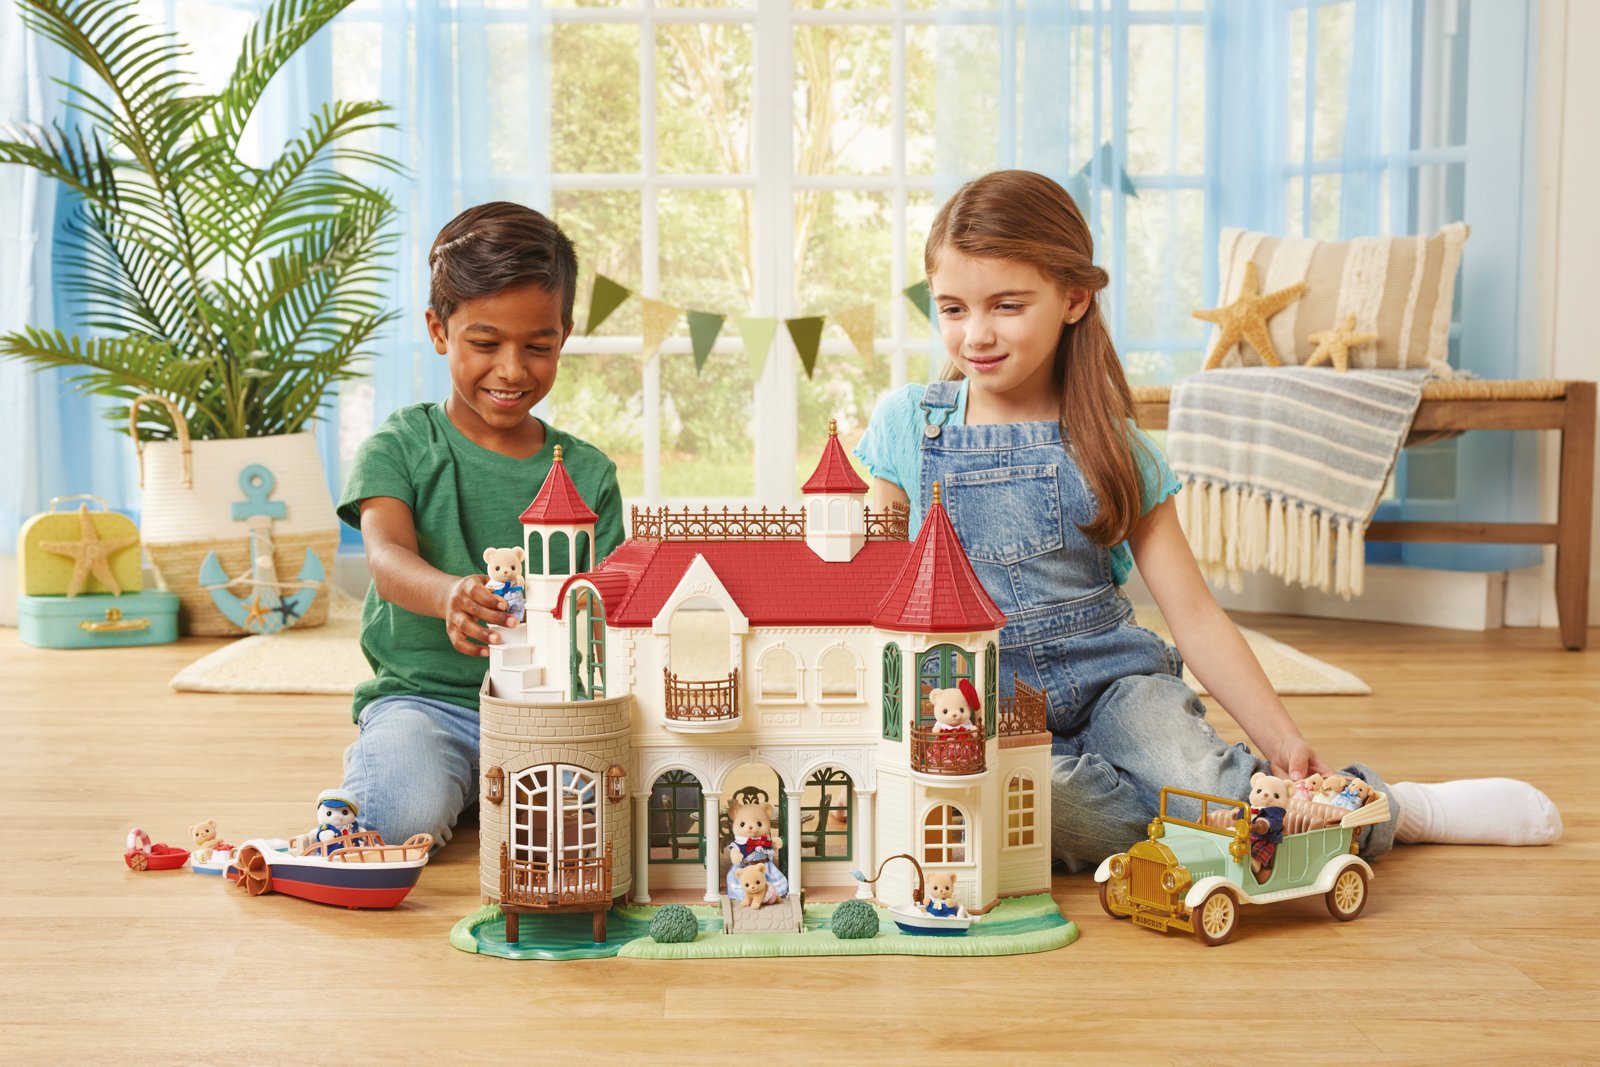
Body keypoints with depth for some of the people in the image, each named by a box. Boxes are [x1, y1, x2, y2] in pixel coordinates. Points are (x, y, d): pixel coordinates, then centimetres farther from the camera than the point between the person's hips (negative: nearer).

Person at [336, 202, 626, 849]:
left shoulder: (588, 473, 9)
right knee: (403, 817, -32)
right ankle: (377, 760, 6)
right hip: (423, 693, -2)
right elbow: (387, 557, -18)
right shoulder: (400, 447, 1)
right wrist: (449, 594, -41)